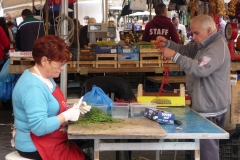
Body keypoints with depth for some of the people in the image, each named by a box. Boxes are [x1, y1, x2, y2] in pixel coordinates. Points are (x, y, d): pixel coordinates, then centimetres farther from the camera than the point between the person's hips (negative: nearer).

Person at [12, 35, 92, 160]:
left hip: (51, 141, 10)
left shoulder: (45, 77, 6)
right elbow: (39, 127, -30)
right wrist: (67, 115, -23)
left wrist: (72, 108, -2)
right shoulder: (33, 87, -25)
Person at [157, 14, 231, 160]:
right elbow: (186, 50, 15)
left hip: (210, 108, -11)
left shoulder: (217, 47, -21)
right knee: (210, 146, 19)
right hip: (210, 105, 11)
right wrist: (168, 44, -3)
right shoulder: (206, 44, 13)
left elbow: (200, 69, -32)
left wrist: (175, 55, -31)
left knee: (208, 148, -4)